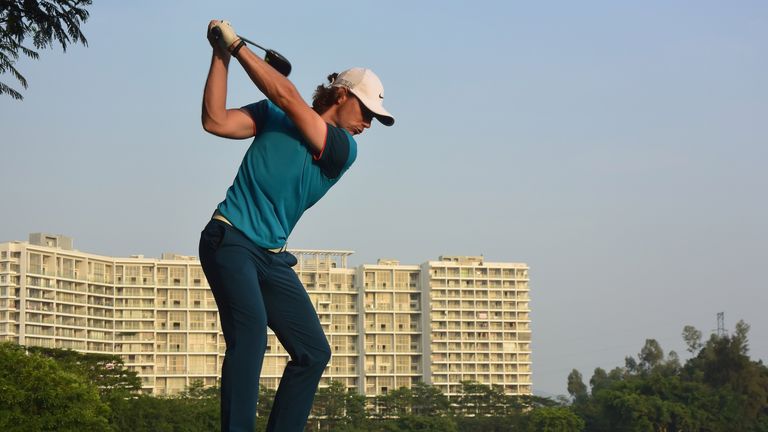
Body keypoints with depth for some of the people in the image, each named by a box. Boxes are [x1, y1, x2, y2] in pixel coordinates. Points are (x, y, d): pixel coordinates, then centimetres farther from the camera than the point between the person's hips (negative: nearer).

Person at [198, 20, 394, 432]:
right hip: (229, 240, -5)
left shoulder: (345, 150, 4)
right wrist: (221, 56, -7)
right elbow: (215, 122, -5)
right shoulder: (273, 117, 5)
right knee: (250, 328, -27)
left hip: (272, 258, 5)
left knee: (314, 352, 0)